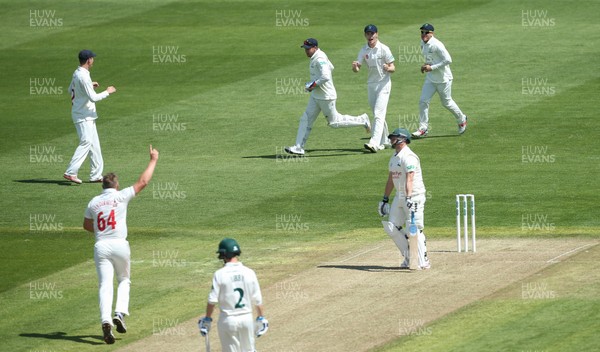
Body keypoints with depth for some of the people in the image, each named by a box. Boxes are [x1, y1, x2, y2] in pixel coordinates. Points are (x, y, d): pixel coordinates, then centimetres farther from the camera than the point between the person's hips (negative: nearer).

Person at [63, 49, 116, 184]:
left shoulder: (77, 73, 8)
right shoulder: (83, 76, -22)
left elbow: (71, 89, 24)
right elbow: (93, 98, -25)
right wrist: (107, 92, -11)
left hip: (88, 117, 10)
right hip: (83, 116, -10)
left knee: (94, 144, 12)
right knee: (86, 142, -14)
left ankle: (96, 175, 14)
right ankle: (70, 172, -17)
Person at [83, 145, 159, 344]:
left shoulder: (93, 203, 7)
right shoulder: (121, 197, -3)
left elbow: (86, 225, 20)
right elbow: (143, 182, 0)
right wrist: (153, 160, 9)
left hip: (101, 246, 1)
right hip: (120, 245, -1)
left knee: (105, 285, -4)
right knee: (124, 280, 19)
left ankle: (106, 321, -24)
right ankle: (120, 313, -2)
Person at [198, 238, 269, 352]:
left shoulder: (220, 274, -11)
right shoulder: (249, 273, -4)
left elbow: (212, 300, -10)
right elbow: (257, 300, -1)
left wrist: (207, 320, 1)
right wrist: (261, 318, 11)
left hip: (228, 320, -2)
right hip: (246, 317, 2)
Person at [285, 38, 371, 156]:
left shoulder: (320, 59, -23)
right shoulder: (315, 57, 9)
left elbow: (325, 76, -35)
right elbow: (330, 67, 24)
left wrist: (313, 85, -24)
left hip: (326, 96, -10)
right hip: (315, 96, 10)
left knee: (334, 121, 5)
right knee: (306, 120, 3)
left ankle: (362, 120, 19)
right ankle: (299, 147, 1)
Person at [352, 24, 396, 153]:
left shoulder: (384, 49, -10)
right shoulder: (364, 50, 4)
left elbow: (393, 68, -9)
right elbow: (357, 69, -1)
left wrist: (388, 68, -32)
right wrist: (355, 66, -25)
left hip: (384, 83, -6)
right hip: (371, 83, 6)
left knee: (379, 114, -16)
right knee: (377, 114, 13)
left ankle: (375, 143, -26)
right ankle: (384, 141, 26)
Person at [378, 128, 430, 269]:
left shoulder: (408, 157, -15)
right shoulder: (394, 158, 15)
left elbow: (409, 179, -26)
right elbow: (390, 180, 23)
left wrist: (409, 198, -37)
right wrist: (385, 199, 21)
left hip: (414, 196, -9)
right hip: (400, 197, 9)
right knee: (391, 227, 5)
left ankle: (423, 262, -6)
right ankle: (409, 257, 14)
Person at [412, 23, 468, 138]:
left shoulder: (436, 45, -23)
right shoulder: (423, 43, 3)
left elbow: (448, 60, -27)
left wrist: (432, 67, -24)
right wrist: (426, 64, 2)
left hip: (443, 79, -7)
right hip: (430, 79, 7)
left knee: (446, 102, 9)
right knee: (423, 101, -5)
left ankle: (461, 119, 35)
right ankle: (423, 128, 0)